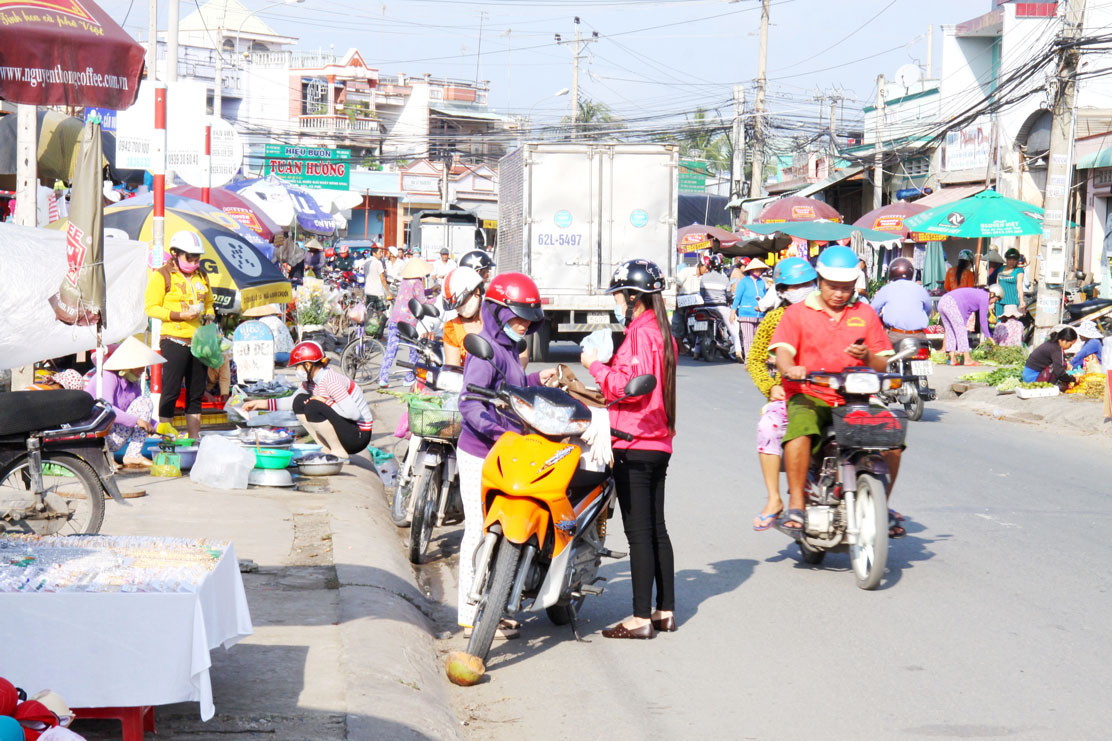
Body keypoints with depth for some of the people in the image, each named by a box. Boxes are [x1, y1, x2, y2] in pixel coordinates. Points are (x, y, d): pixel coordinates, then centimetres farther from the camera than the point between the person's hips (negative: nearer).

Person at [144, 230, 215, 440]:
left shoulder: (202, 276, 17)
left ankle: (194, 438, 18)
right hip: (175, 341, -7)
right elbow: (151, 307, -8)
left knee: (196, 393, 11)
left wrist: (209, 316, 8)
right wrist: (179, 315, -18)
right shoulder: (162, 276, -3)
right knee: (170, 392, -7)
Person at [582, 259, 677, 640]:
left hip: (635, 447, -10)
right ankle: (665, 611, 18)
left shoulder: (640, 333, -14)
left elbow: (628, 386, -21)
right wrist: (606, 366, 13)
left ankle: (641, 617, -5)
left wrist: (595, 365, -8)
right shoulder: (661, 331, 15)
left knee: (638, 532, -7)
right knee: (656, 529, 14)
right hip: (658, 441, 10)